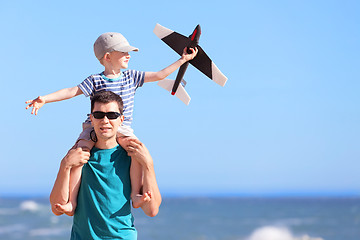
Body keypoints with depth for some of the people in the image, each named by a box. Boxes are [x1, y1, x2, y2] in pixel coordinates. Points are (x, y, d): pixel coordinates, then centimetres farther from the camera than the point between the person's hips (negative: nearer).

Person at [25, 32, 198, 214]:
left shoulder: (131, 77, 11)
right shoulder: (95, 81, 0)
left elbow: (159, 75, 16)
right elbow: (72, 91, -6)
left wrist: (182, 60, 19)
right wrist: (45, 99, -17)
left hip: (122, 129, 2)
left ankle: (135, 193, -24)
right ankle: (71, 202, -20)